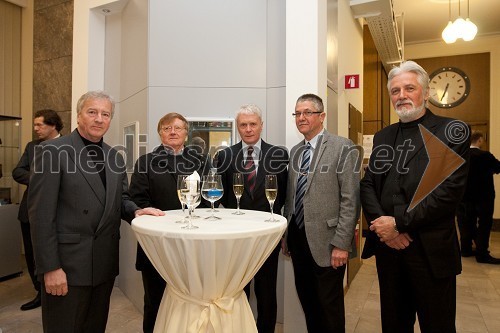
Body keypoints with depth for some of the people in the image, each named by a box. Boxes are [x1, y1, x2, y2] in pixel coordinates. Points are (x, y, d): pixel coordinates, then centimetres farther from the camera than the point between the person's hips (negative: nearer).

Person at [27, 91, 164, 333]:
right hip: (67, 264, -5)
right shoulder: (52, 151, -9)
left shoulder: (114, 157, 9)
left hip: (105, 264, 6)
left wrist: (135, 211, -6)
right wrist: (50, 267, -15)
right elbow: (41, 213, -13)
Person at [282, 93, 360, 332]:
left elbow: (351, 200, -13)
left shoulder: (344, 149, -9)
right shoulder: (295, 151, 12)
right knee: (306, 299, 18)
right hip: (297, 239, 6)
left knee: (329, 304, 9)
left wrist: (341, 243, -15)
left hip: (325, 241, -6)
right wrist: (286, 234, 13)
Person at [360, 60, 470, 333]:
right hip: (387, 244, 4)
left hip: (431, 249, -4)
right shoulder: (383, 136, 12)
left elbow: (450, 189, -14)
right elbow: (367, 185, 6)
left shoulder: (452, 131, -3)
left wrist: (399, 223, -16)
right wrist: (382, 225, -10)